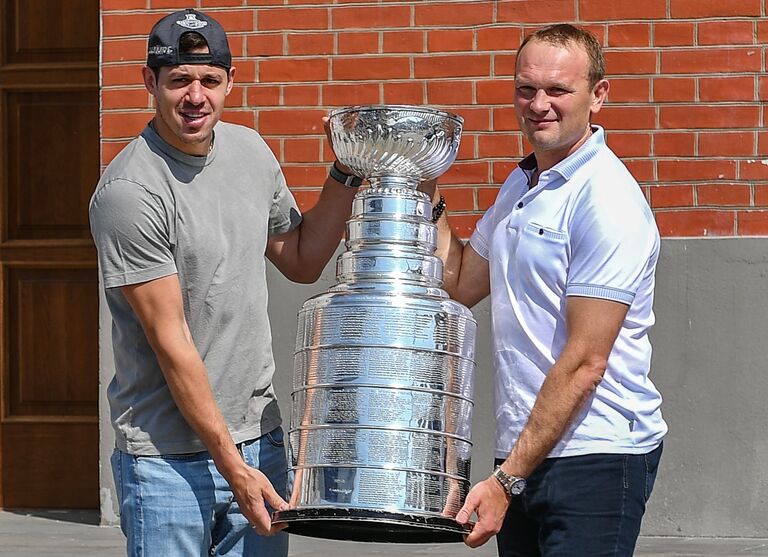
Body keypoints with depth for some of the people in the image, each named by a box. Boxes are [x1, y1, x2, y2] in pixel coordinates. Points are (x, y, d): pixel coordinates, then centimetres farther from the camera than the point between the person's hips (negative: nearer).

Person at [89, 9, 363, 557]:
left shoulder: (250, 151, 6)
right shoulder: (129, 192, -17)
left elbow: (303, 261, 19)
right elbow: (171, 345, -17)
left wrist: (347, 174, 5)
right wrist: (232, 466, -17)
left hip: (259, 436, 6)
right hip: (167, 456, -6)